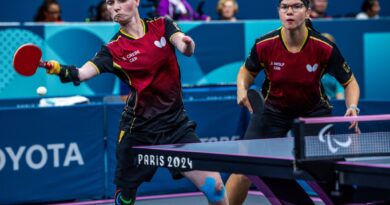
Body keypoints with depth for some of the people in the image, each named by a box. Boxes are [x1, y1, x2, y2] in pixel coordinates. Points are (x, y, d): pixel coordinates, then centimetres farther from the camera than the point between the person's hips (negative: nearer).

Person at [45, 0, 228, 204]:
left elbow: (186, 49, -15)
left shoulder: (162, 25, 2)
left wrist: (188, 44, -39)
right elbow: (82, 73, -21)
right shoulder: (114, 50, -5)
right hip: (139, 128, -1)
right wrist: (61, 70, -43)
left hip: (176, 123, 1)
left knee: (214, 185, -11)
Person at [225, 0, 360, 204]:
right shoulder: (264, 45, -21)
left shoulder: (325, 47, -24)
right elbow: (246, 71, 1)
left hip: (313, 111, 0)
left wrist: (352, 108, -29)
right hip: (273, 110, 0)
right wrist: (242, 89, -20)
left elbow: (349, 82, -10)